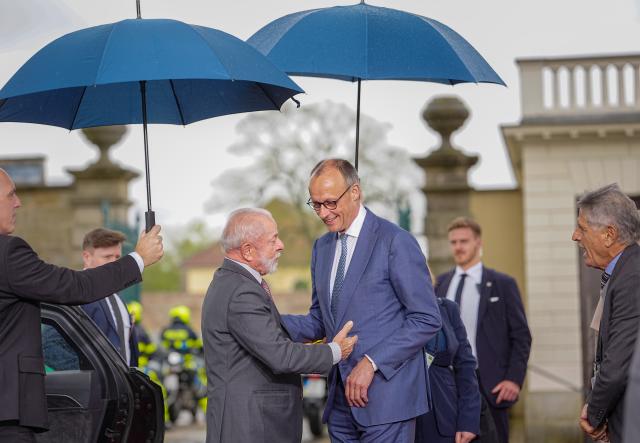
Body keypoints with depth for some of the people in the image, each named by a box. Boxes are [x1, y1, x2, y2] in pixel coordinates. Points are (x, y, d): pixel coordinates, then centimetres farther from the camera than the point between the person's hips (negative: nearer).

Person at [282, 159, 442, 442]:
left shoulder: (395, 242, -8)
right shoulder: (322, 247, 15)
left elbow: (427, 320, -11)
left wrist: (371, 363, -16)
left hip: (385, 395, -7)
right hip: (342, 398, 7)